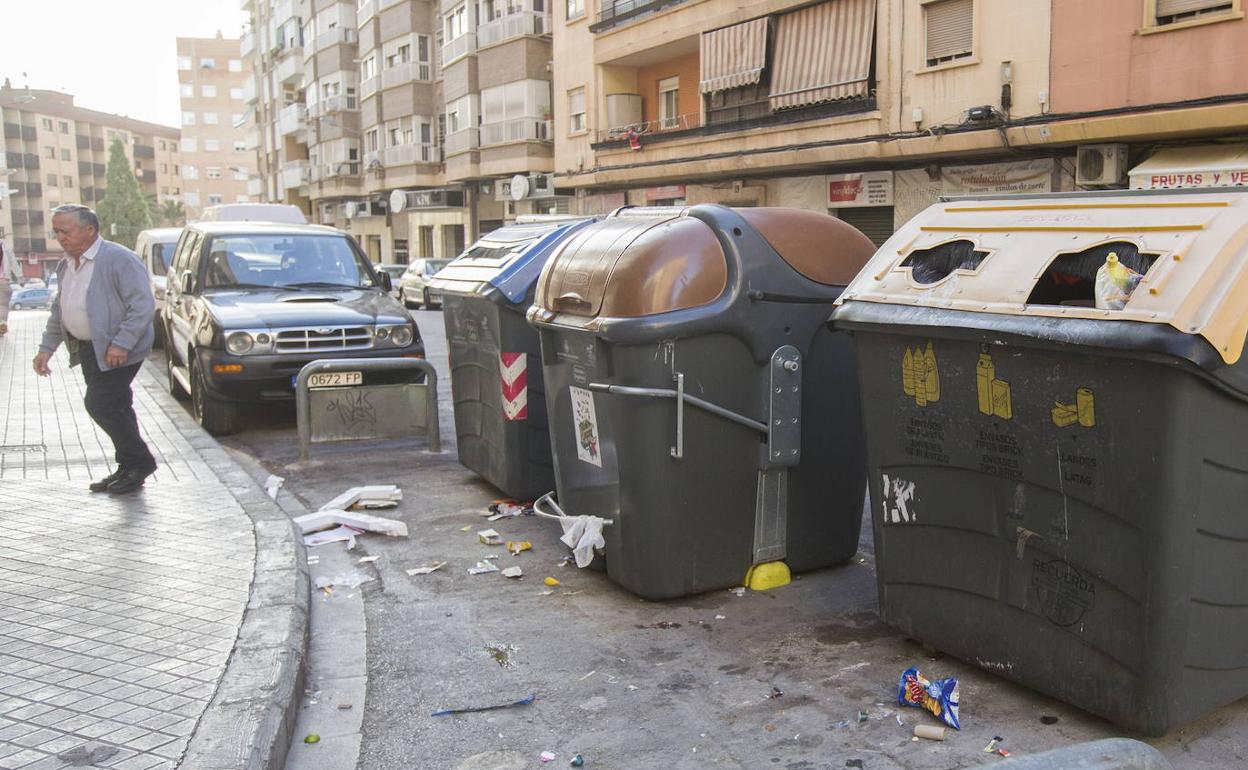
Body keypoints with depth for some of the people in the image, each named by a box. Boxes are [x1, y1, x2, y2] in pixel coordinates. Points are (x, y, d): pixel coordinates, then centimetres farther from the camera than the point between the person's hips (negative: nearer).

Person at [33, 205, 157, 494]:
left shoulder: (118, 259, -16)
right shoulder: (66, 266, 12)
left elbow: (143, 305, -20)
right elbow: (59, 310, 21)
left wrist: (121, 344, -25)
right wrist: (47, 348, 15)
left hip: (117, 350, -8)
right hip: (88, 348, 8)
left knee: (100, 405, -11)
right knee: (113, 407, 11)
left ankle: (139, 461, 2)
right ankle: (129, 468, 19)